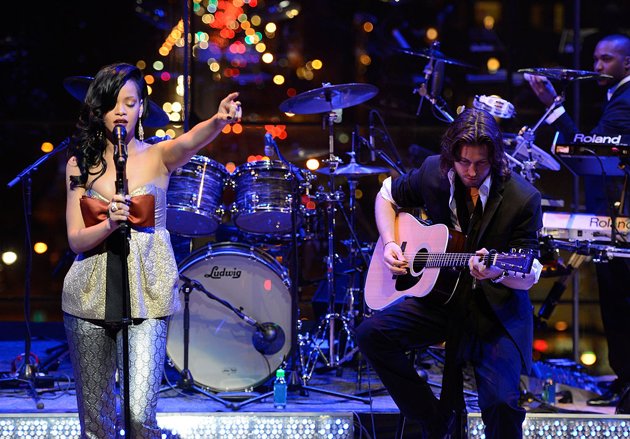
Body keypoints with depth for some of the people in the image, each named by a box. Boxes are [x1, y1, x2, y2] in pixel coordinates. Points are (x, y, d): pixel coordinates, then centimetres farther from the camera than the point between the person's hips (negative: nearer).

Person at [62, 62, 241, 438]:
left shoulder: (158, 157, 0)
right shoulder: (81, 164, 5)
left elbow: (189, 141, -23)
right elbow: (76, 239, 1)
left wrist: (220, 120, -44)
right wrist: (109, 224, -20)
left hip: (146, 297, -2)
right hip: (91, 295, 2)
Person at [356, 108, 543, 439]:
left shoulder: (522, 199, -16)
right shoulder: (434, 172, -4)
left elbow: (528, 277, -14)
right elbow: (387, 196, 16)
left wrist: (497, 273, -36)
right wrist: (390, 244, -1)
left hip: (497, 312, -5)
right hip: (443, 295, 5)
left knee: (501, 404, -26)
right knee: (371, 334, -16)